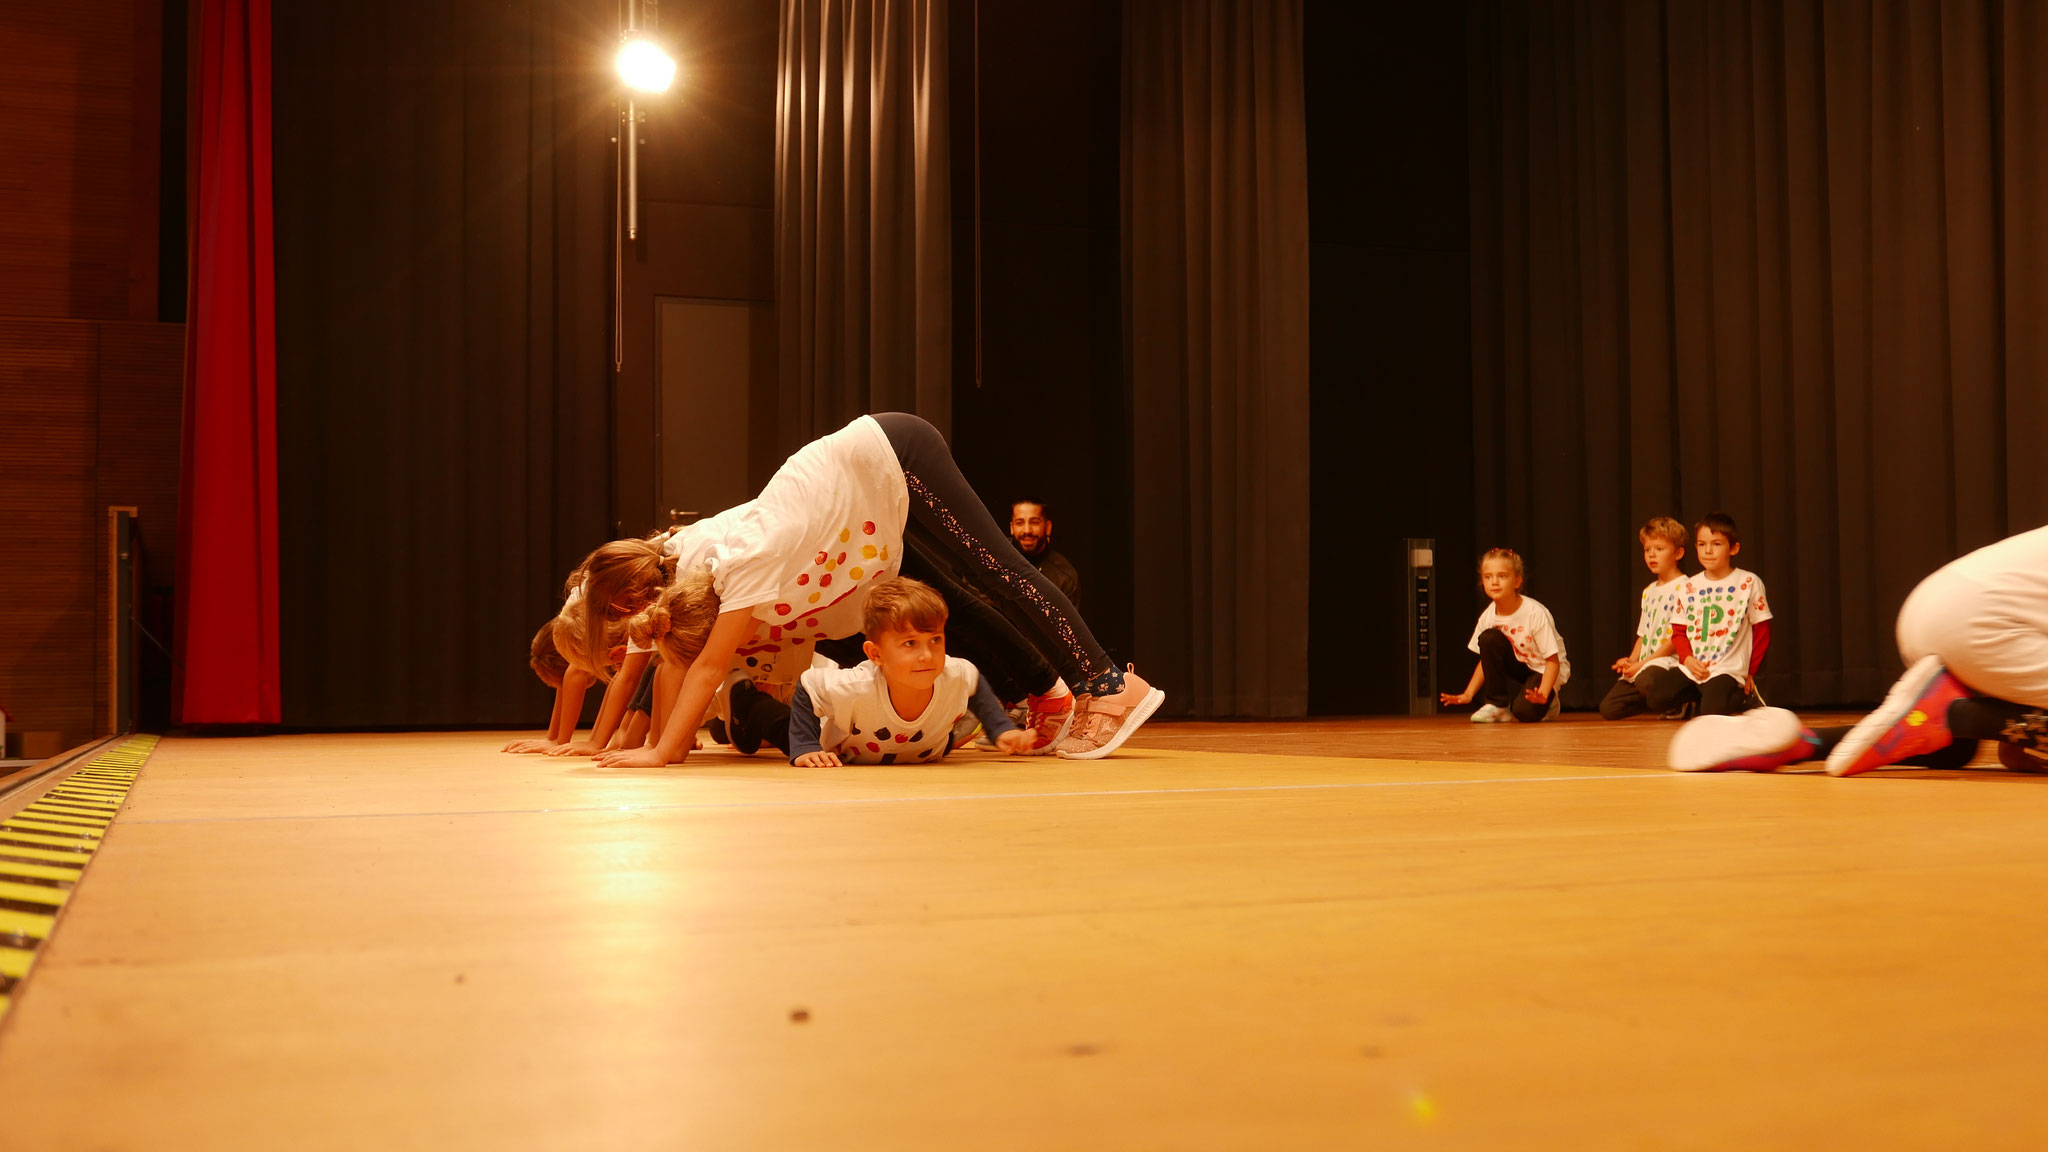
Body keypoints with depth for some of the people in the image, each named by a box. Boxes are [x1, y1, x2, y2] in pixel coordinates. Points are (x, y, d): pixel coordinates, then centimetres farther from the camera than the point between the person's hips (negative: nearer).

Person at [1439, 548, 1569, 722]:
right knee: (1489, 638, -23)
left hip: (1541, 670, -5)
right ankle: (1497, 705, -11)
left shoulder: (1535, 613, -25)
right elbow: (1486, 660, 2)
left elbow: (1553, 661, -21)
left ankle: (1546, 701, 6)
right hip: (1518, 667, 5)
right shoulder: (1488, 616, -10)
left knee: (1524, 711, -33)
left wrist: (1542, 694, -36)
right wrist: (1468, 694, -10)